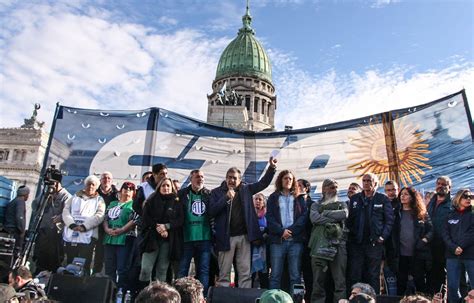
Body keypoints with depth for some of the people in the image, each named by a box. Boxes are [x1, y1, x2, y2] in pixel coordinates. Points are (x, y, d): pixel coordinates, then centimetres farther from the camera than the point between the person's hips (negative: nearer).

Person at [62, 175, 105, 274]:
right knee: (69, 263, 4)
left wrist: (84, 226, -17)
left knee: (84, 266, -6)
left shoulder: (99, 200, 12)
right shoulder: (75, 197, 20)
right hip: (70, 235, 3)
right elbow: (66, 211, 7)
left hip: (87, 237, -3)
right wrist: (72, 224, -11)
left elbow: (99, 216, -3)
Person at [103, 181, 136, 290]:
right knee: (109, 268, 10)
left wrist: (121, 230, -17)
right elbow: (106, 218, 15)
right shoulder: (112, 204, 22)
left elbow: (134, 221, -8)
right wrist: (107, 229, -4)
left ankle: (122, 290, 2)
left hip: (125, 239, -5)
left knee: (122, 268, -6)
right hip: (110, 239, 5)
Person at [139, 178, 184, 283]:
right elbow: (145, 217, 2)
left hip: (168, 240, 0)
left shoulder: (177, 202, 10)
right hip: (152, 238, 0)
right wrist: (157, 228, -11)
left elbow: (180, 219, 0)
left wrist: (166, 226, -13)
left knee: (162, 270, 3)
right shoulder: (151, 200, 12)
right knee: (145, 269, -7)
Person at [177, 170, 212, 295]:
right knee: (182, 269, 3)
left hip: (205, 238, 2)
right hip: (187, 238, -2)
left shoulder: (209, 194, 8)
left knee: (204, 270, 6)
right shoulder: (182, 194, 1)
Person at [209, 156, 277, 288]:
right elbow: (212, 211, -10)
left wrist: (271, 168, -4)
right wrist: (226, 197, -18)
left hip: (244, 236, 2)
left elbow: (263, 183, 8)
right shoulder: (217, 192, 1)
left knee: (245, 273, 8)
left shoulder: (245, 189, 9)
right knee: (224, 274, 6)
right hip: (226, 237, -2)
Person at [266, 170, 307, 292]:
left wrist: (291, 230, -11)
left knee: (295, 276, 1)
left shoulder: (299, 198, 14)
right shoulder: (273, 198, 12)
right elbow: (269, 218, 2)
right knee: (275, 275, 0)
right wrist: (282, 231, -12)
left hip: (295, 240, 1)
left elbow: (304, 217, 2)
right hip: (277, 240, 0)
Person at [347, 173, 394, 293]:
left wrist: (383, 236, -9)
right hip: (356, 243, 2)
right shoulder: (354, 199, 11)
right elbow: (349, 219, 9)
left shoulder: (383, 199, 4)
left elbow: (389, 220, 0)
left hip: (374, 243, -2)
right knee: (355, 276, 4)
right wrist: (350, 235, -2)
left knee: (373, 276, 6)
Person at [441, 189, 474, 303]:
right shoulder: (450, 215, 13)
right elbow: (445, 233, 4)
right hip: (452, 255, 2)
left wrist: (460, 247, -14)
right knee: (452, 286, 4)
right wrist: (453, 247, -12)